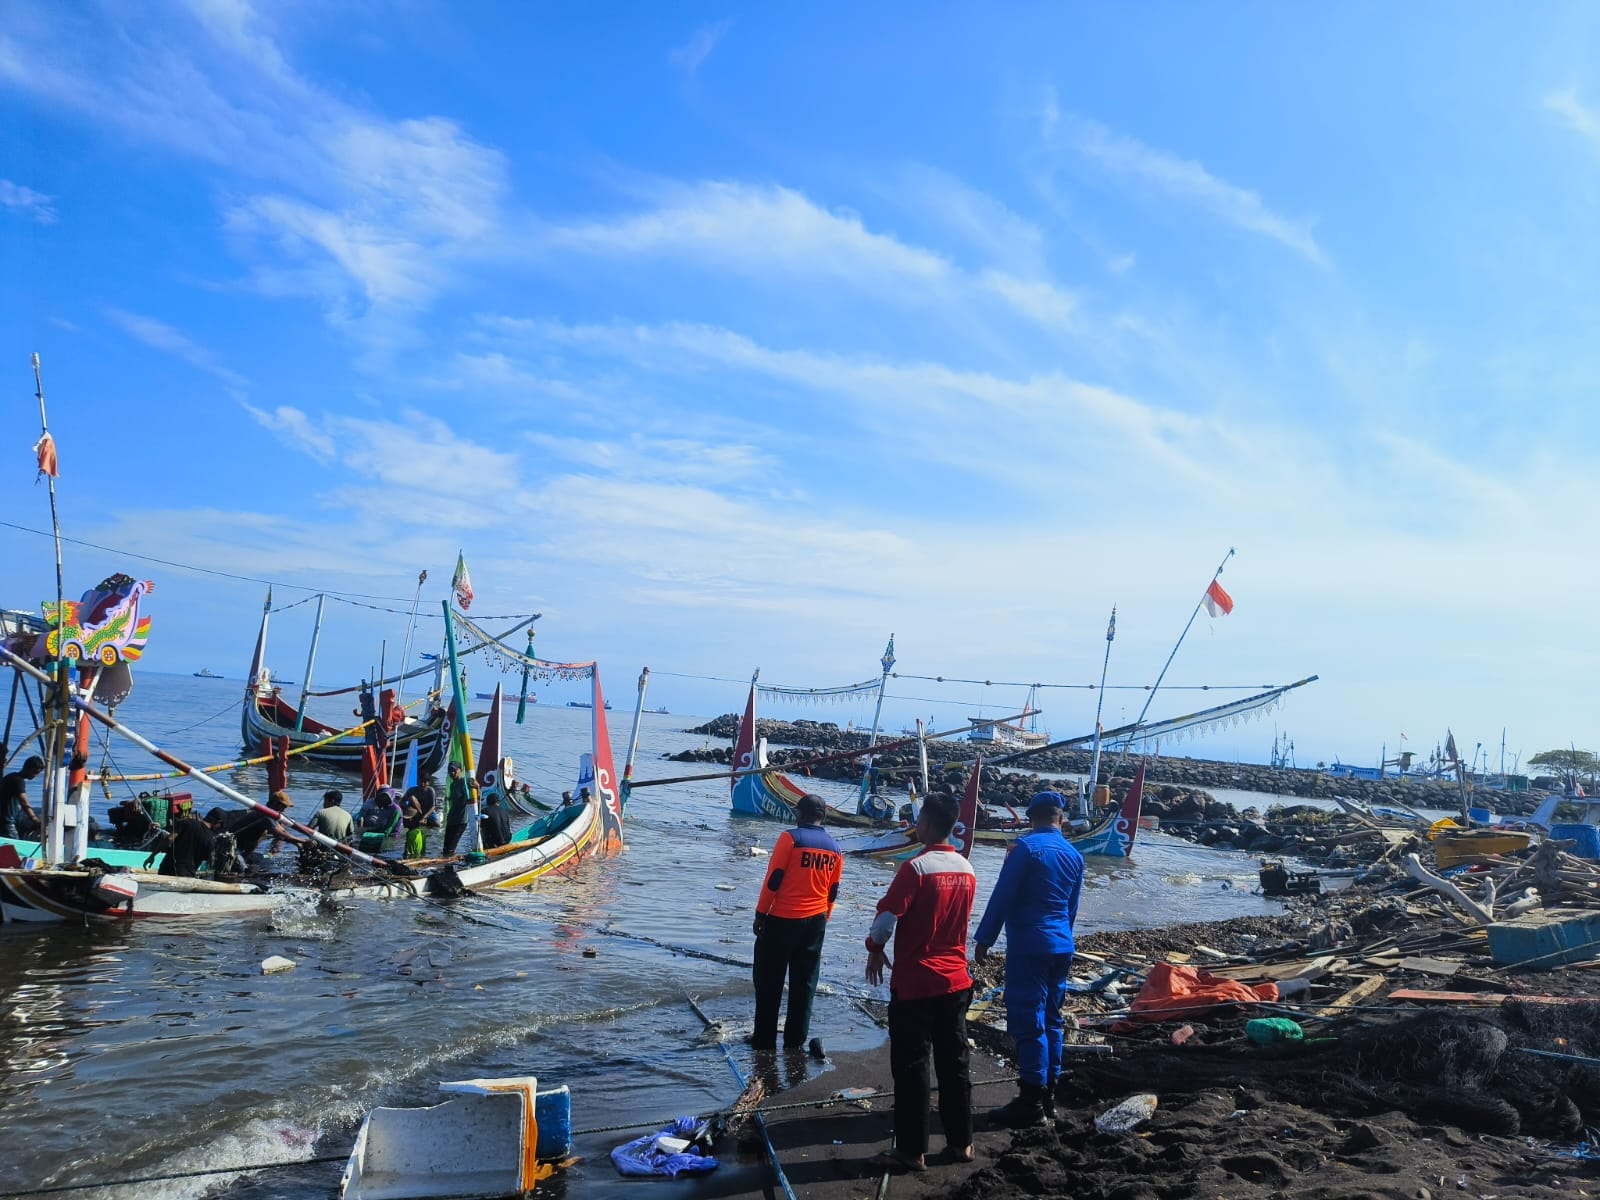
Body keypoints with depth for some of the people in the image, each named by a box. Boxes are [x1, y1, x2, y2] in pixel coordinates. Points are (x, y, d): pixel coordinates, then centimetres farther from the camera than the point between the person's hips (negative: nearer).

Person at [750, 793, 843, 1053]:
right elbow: (832, 893, 11)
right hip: (815, 923, 5)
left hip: (782, 920, -5)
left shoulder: (790, 838, -11)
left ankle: (765, 1039, 11)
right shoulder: (835, 848, 6)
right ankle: (795, 1041, 16)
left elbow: (773, 880, -12)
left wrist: (760, 915, -5)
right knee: (804, 984, 12)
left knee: (769, 981, 7)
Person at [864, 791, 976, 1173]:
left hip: (915, 982, -6)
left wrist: (876, 949, -1)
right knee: (954, 1063, 15)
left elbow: (887, 914, -18)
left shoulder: (916, 867, -18)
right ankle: (962, 1142, 23)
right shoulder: (967, 870, 4)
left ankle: (912, 1151, 9)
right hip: (956, 980, 6)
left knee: (911, 1067, 3)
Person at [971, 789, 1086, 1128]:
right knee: (1050, 1021, 14)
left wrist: (983, 939, -5)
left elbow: (1002, 897, -12)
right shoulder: (1075, 855, 9)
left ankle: (1031, 1103, 1)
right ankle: (1047, 1097, 21)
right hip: (1062, 947, 7)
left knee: (1027, 1023, -3)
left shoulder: (1026, 847, -11)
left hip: (1028, 947, -7)